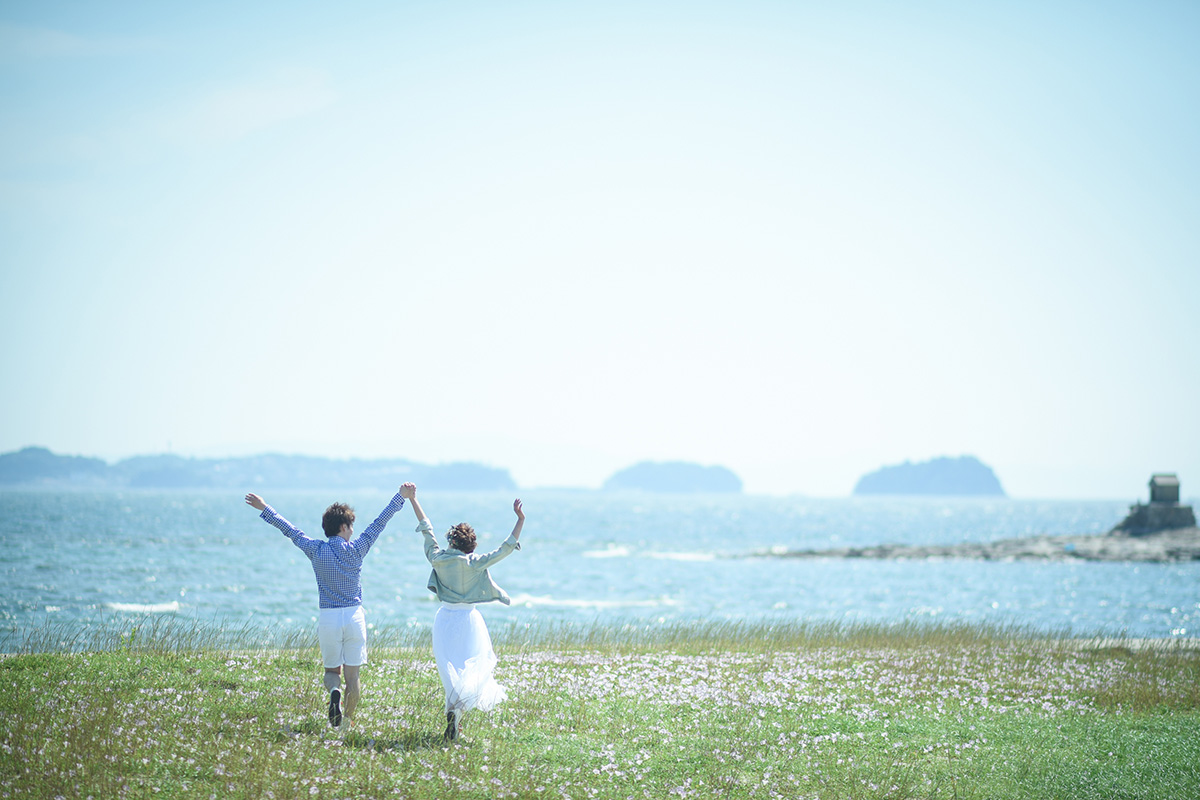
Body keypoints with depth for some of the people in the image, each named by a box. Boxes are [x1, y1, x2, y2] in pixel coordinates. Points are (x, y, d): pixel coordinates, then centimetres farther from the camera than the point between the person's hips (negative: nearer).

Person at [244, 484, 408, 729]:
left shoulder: (317, 551, -3)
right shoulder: (356, 550, -4)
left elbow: (290, 530, 6)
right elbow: (380, 522, 3)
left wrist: (264, 509, 17)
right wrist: (401, 497, 10)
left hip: (328, 618, 1)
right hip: (354, 616, -1)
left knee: (331, 670, 14)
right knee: (352, 674, 8)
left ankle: (334, 690, -18)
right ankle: (348, 721, 8)